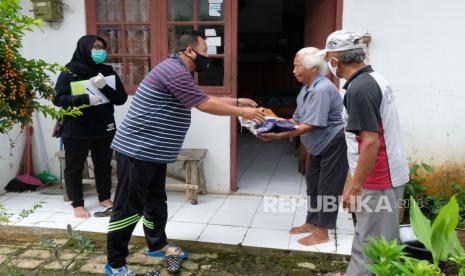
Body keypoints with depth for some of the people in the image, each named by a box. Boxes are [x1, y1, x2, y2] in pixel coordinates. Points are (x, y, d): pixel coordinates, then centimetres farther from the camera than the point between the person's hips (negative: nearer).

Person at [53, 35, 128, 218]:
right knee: (74, 167, 6)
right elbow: (58, 99, -13)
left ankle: (105, 198, 32)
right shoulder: (69, 72, -6)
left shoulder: (108, 72, 3)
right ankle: (77, 204, 21)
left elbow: (121, 98, -3)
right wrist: (85, 99, -26)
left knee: (103, 165, 14)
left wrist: (104, 87, -20)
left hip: (104, 129, 3)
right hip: (76, 131, -3)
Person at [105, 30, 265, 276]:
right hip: (137, 150, -11)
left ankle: (157, 245, 37)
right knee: (129, 207, -2)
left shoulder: (178, 71, 15)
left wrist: (237, 101, 18)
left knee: (156, 201, 21)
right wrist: (242, 113, -7)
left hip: (153, 151, 11)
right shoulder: (175, 71, -20)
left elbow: (204, 98, 21)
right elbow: (205, 105, -18)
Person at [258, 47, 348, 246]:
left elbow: (309, 126, -31)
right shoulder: (307, 88, 5)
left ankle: (322, 232, 9)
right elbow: (297, 119, 7)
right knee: (313, 183, 16)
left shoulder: (322, 90, -27)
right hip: (319, 146, 10)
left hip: (334, 144, -10)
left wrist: (276, 136, -32)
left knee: (327, 187, -2)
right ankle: (312, 222, 30)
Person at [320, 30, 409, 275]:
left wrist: (354, 186, -19)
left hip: (377, 181, -10)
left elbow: (370, 142, -26)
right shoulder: (373, 78, 9)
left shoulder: (359, 89, -22)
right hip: (386, 174, 10)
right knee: (365, 240, 21)